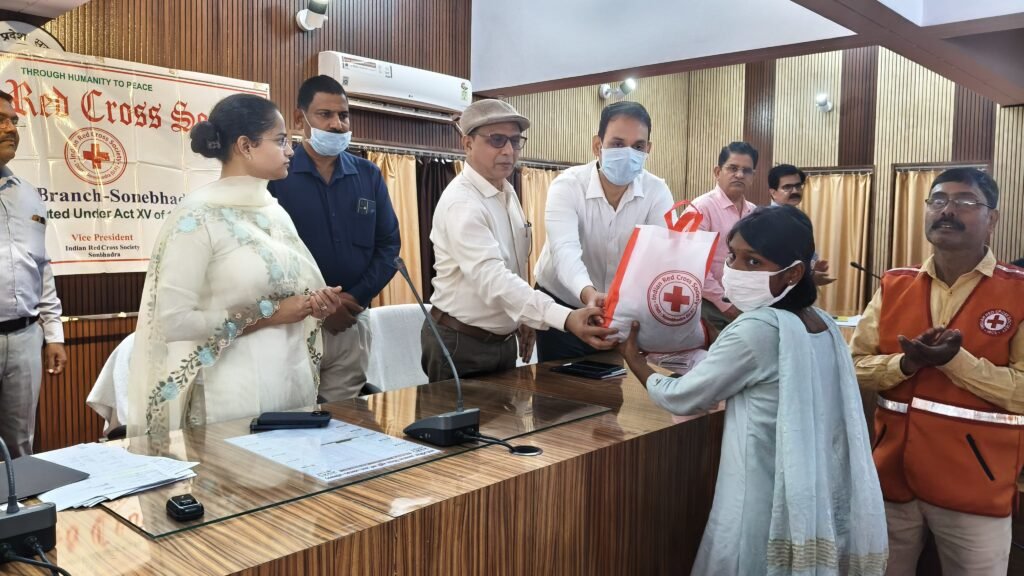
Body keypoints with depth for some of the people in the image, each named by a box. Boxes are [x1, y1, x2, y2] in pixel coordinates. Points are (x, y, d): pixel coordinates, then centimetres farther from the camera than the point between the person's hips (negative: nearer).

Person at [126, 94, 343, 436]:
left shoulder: (275, 211, 9)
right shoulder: (197, 216, -11)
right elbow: (173, 320, -17)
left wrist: (318, 303, -4)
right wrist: (270, 314, -17)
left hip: (294, 382, 7)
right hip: (235, 395, -7)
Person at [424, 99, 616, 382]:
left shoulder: (507, 193, 5)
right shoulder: (461, 203, -24)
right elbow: (492, 278, -37)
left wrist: (524, 319, 12)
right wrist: (566, 319, -47)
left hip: (503, 339, 8)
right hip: (461, 344, -8)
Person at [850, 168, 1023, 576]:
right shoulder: (893, 286, 5)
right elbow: (855, 366, 2)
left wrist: (954, 359, -23)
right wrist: (906, 363, -15)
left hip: (976, 488, -3)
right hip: (892, 477, 3)